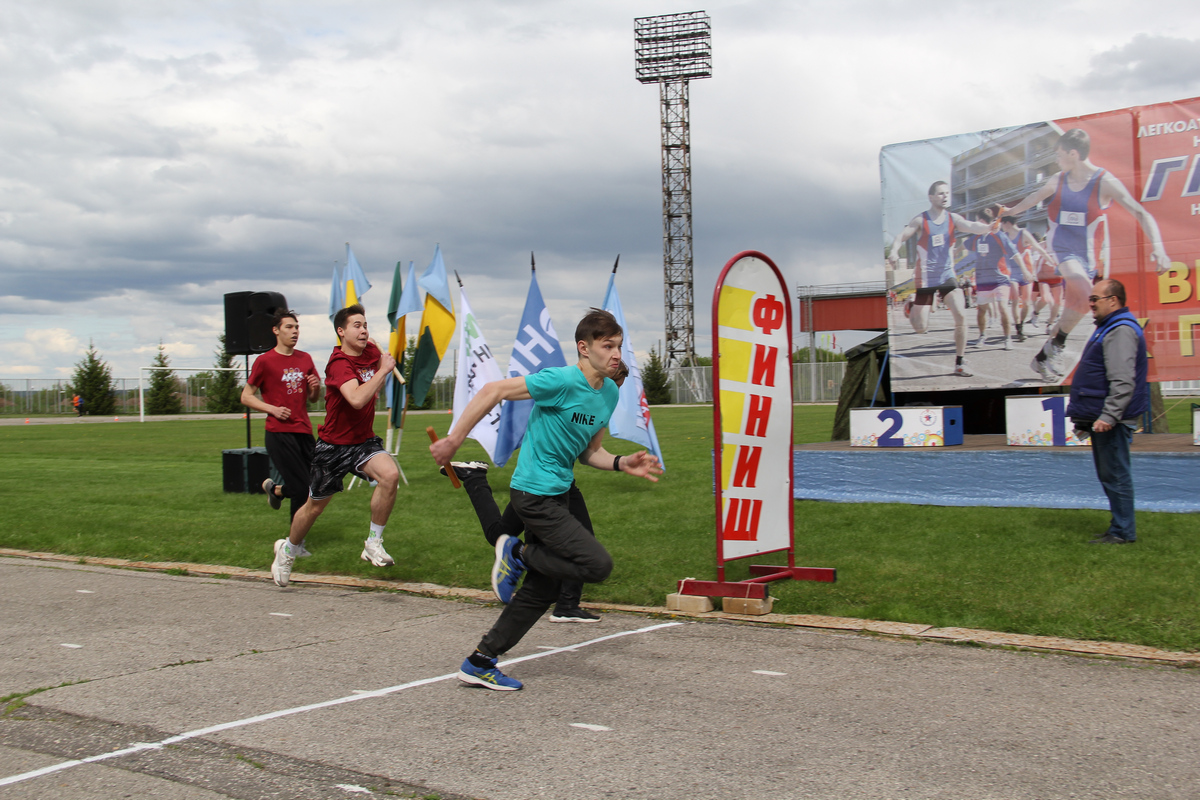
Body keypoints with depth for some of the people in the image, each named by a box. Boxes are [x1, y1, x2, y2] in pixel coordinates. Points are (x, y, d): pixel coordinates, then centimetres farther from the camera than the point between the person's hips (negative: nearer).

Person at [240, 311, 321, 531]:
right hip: (279, 433, -6)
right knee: (301, 490, -9)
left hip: (304, 431, 6)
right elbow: (246, 397, 0)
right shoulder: (265, 361, -3)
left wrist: (316, 388, -1)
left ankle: (275, 489, 34)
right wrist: (273, 409, -13)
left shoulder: (305, 359, 13)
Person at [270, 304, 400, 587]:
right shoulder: (339, 363, -23)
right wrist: (383, 370, -33)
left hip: (364, 441, 5)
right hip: (333, 445, -5)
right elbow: (357, 399, -42)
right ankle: (287, 550, 40)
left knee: (390, 475, -26)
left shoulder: (371, 351, -1)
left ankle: (374, 543, -11)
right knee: (315, 506, 11)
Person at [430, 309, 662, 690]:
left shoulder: (610, 393, 8)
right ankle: (519, 553, 5)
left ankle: (479, 663, 22)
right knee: (598, 565, -15)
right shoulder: (562, 381, -19)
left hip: (558, 494, 9)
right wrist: (454, 440, -17)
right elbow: (492, 391, -17)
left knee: (543, 588, 13)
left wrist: (622, 464, -2)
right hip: (535, 495, -9)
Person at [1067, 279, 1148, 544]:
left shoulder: (1121, 331, -17)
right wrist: (1086, 417, 26)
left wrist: (1109, 416, -29)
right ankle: (1120, 528, 22)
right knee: (1109, 475, 15)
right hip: (1101, 417, 11)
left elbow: (1123, 382, -25)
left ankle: (1123, 532, -1)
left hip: (1112, 421, -11)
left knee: (1115, 475, -6)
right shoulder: (1109, 328, 19)